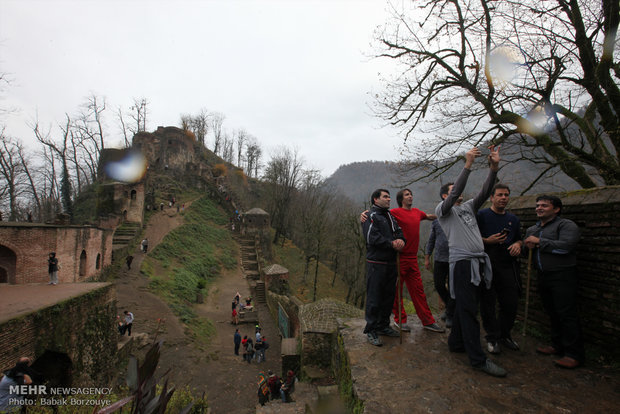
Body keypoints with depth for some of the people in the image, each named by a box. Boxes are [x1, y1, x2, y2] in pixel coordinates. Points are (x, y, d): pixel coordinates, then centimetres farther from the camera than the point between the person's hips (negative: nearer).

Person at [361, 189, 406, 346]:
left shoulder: (390, 216, 20)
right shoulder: (370, 216, -5)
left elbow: (399, 232, 12)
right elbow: (372, 238, -16)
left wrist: (401, 240, -11)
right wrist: (392, 243, -17)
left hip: (391, 262, 8)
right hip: (376, 263, -8)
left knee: (388, 296, 14)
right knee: (374, 298, -4)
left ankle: (383, 326, 27)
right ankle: (371, 330, 5)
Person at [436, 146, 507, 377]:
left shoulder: (468, 207, 21)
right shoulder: (443, 210, 2)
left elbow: (485, 193, 8)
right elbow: (456, 193, -15)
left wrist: (494, 168, -4)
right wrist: (468, 165, -17)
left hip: (479, 262, 7)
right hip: (462, 262, -7)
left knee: (465, 307, 14)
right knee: (468, 310, -6)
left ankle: (456, 343, 27)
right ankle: (478, 359, -2)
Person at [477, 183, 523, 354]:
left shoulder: (513, 219, 16)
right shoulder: (482, 215, -1)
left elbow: (519, 238, 28)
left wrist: (517, 244, 6)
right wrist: (488, 241, -16)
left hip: (507, 265, 5)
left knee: (511, 303, 7)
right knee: (488, 303, 2)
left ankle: (504, 335, 28)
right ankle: (492, 338, 17)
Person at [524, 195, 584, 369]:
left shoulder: (566, 225, -6)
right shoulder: (532, 229, 17)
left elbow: (565, 246, -21)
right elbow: (524, 242, 26)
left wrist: (539, 242, -14)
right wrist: (527, 244, 2)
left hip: (562, 276, -7)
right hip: (543, 276, 7)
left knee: (567, 314, -6)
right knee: (552, 313, 14)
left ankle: (574, 354, 2)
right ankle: (557, 345, 25)